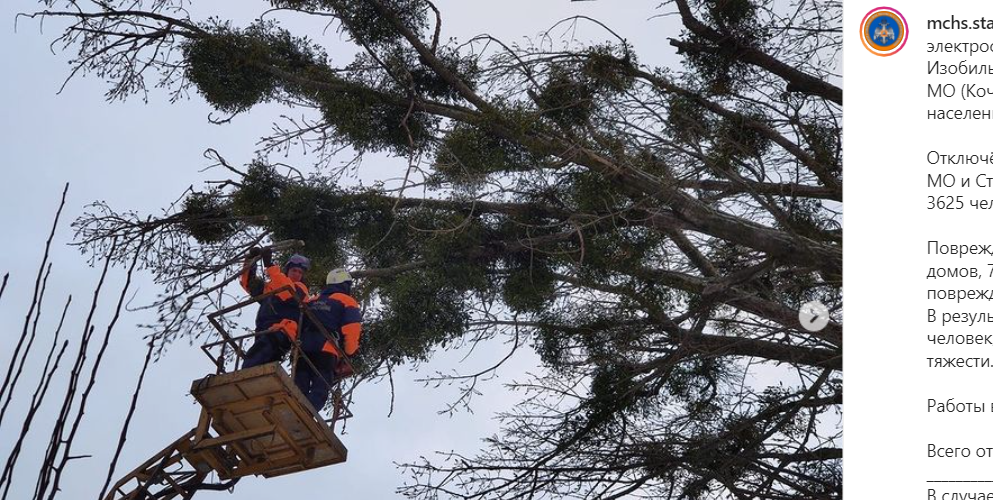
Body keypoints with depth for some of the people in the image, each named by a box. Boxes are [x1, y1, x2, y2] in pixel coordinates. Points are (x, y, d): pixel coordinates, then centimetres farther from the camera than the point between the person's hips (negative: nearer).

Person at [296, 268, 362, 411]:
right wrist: (349, 352, 12)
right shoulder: (347, 302, 11)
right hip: (326, 352, -6)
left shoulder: (313, 301, 31)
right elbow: (352, 328, -3)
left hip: (303, 348, 6)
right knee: (319, 393, -11)